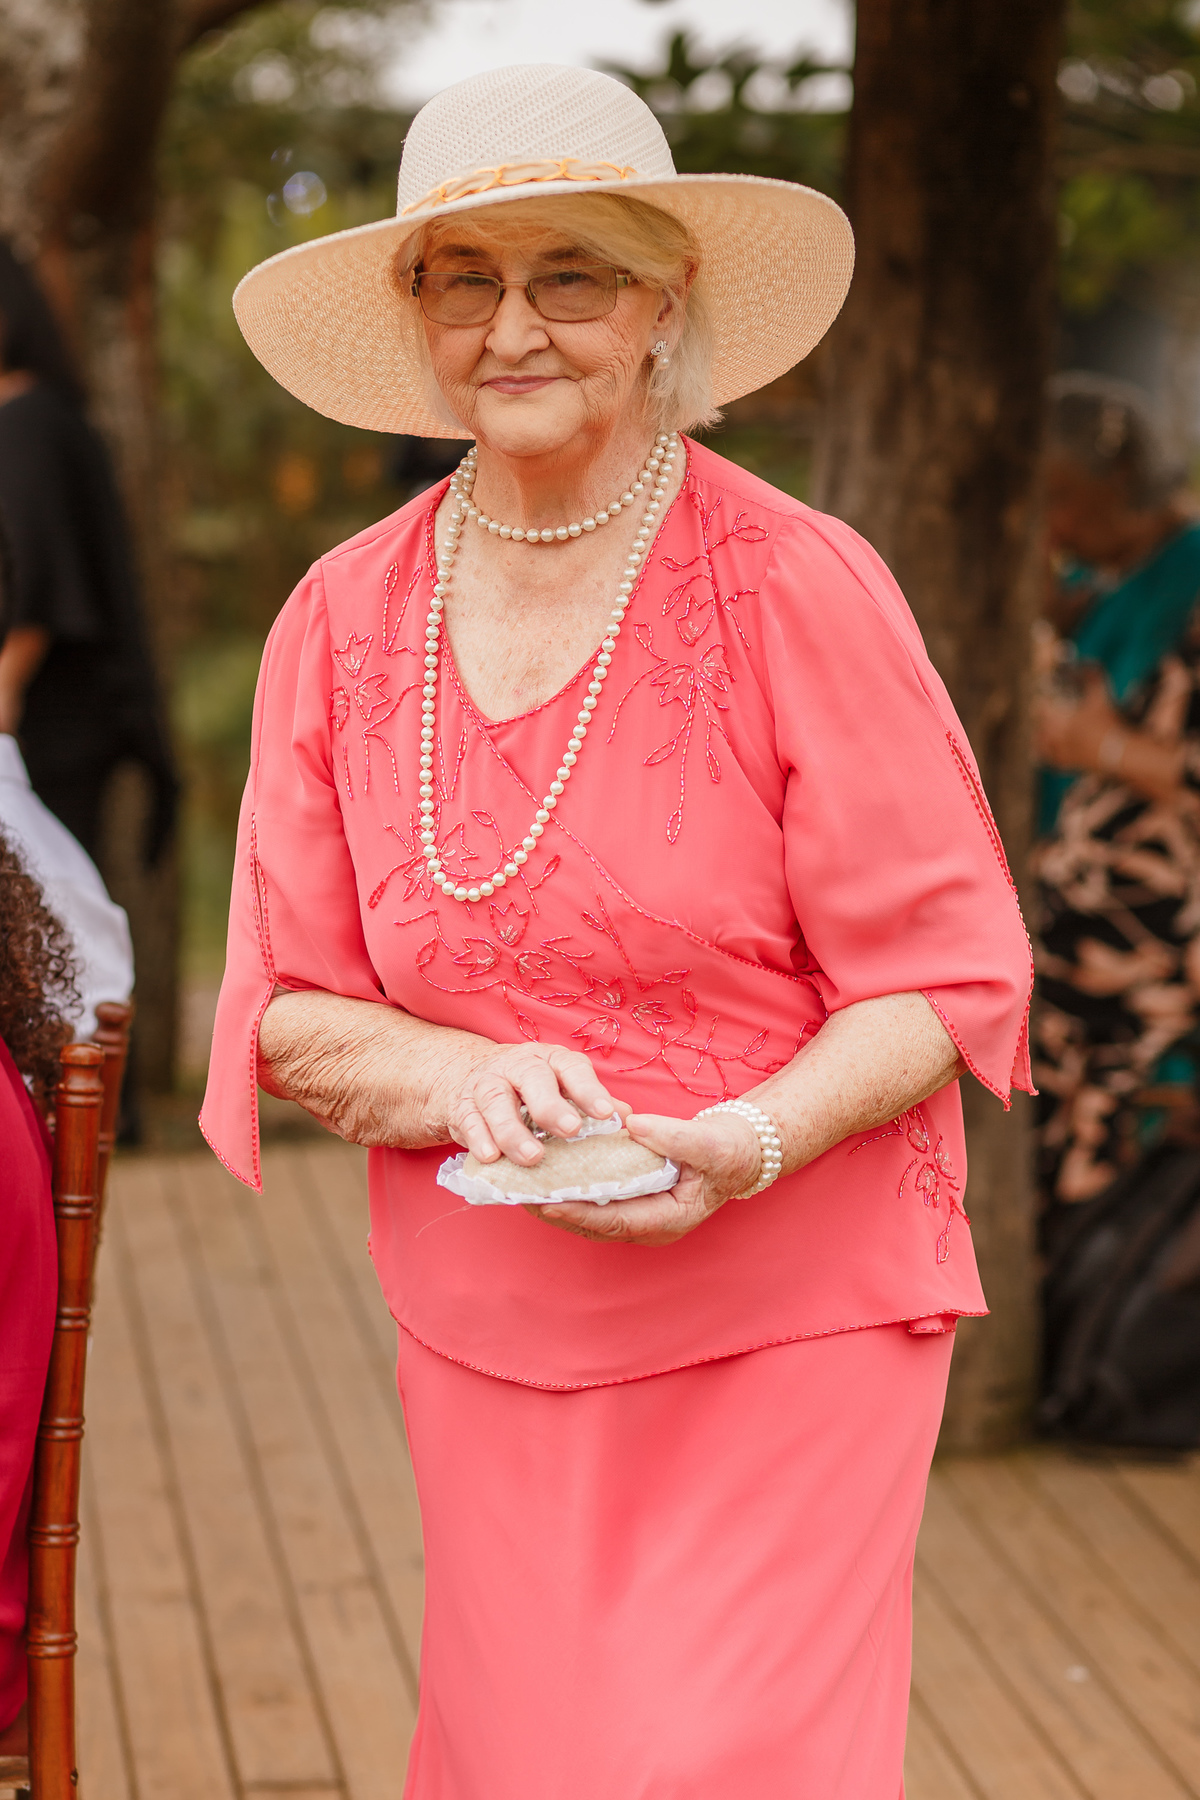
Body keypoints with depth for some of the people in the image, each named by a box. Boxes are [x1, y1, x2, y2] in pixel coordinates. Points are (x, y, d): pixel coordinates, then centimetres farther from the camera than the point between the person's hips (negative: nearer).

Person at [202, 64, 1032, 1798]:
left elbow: (944, 979, -6)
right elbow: (288, 1012, 6)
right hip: (487, 1339, 4)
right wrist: (459, 1075, -15)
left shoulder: (801, 588, -10)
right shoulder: (345, 619, 3)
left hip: (790, 1328, -4)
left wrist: (746, 1141, -24)